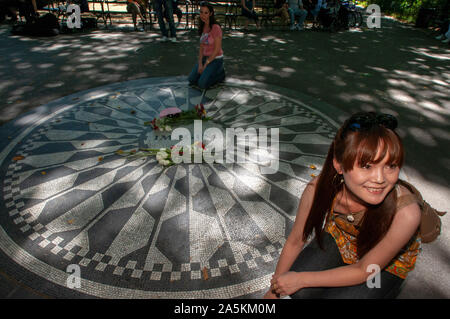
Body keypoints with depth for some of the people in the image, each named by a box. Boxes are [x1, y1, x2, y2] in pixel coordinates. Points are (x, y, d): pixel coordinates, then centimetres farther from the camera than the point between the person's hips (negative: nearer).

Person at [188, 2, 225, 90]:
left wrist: (205, 65, -15)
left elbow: (217, 49, -19)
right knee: (192, 80, -5)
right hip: (205, 58, 7)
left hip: (215, 59, -7)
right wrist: (200, 64, -7)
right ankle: (211, 72, 16)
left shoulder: (216, 28, -19)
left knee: (202, 84, -19)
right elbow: (202, 47, 5)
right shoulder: (202, 27, 4)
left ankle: (220, 73, 5)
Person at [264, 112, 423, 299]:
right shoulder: (318, 189, -31)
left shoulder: (406, 213, -38)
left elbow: (363, 271, -23)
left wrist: (301, 279, -19)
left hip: (385, 268, -2)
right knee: (298, 292, -15)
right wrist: (273, 291, -2)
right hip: (339, 240, 2)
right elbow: (295, 242, -13)